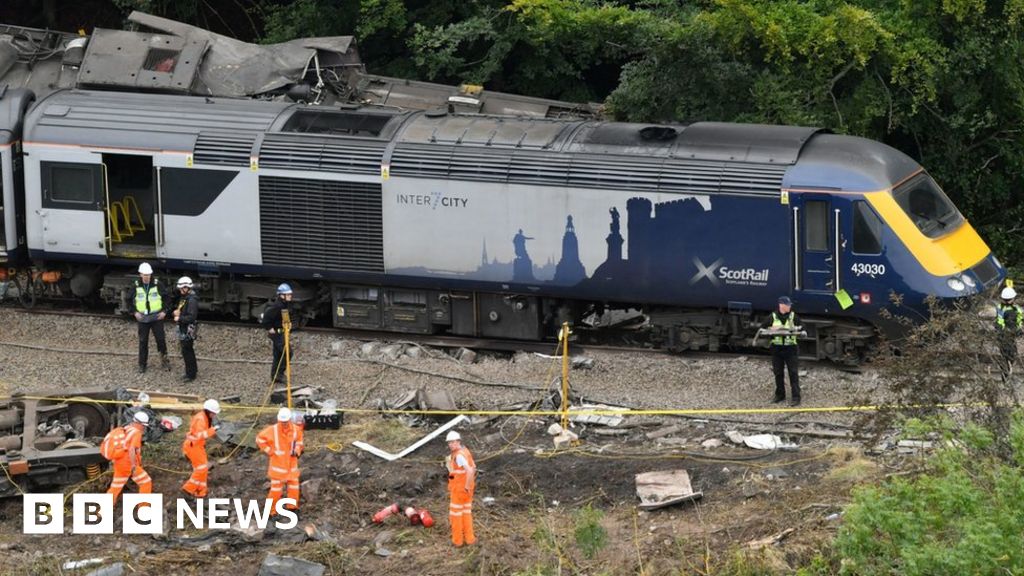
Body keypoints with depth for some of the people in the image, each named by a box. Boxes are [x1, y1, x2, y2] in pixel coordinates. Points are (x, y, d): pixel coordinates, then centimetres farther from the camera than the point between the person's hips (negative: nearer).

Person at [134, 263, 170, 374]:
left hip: (156, 317, -1)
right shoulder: (136, 286, -3)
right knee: (143, 341, 6)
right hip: (142, 318, 1)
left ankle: (164, 360, 18)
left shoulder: (157, 284, -8)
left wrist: (164, 311, -6)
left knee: (161, 339, 0)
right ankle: (142, 364, 16)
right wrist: (135, 312, -2)